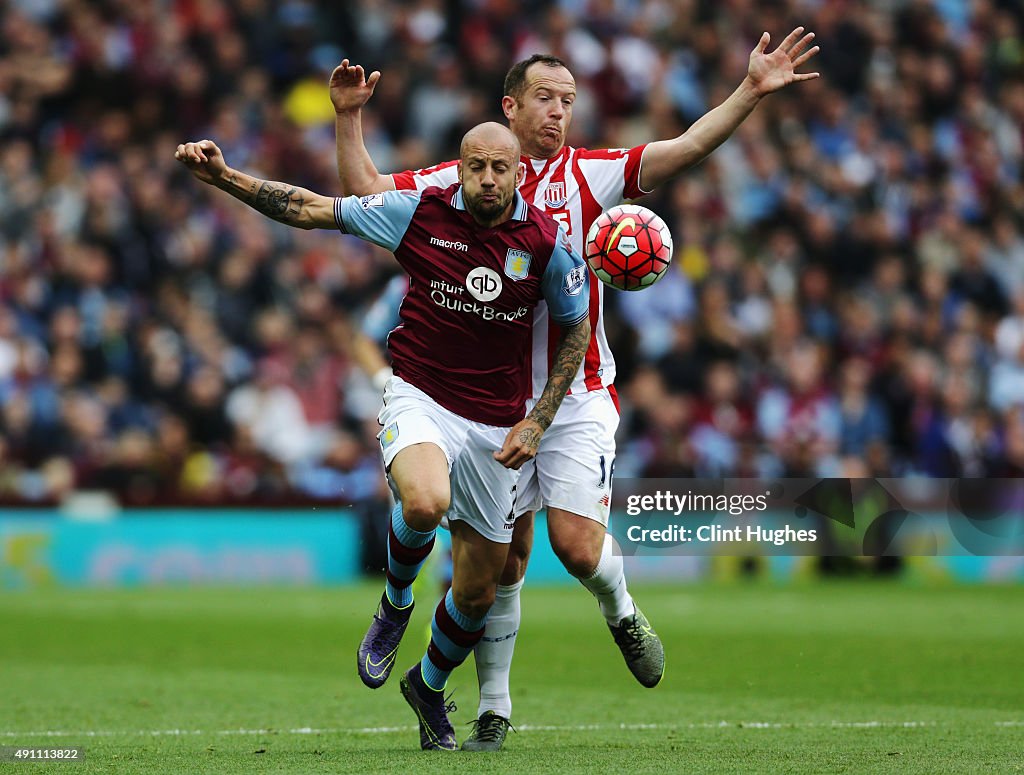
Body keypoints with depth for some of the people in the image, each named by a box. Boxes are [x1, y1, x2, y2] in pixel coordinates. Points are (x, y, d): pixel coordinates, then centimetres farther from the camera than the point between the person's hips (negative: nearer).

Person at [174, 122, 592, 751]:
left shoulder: (547, 243, -7)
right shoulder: (421, 213, -9)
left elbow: (577, 327, 7)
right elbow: (311, 210, -3)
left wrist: (537, 423, -1)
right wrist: (223, 177, -12)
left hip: (496, 426, 2)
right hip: (420, 398, -2)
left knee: (477, 592, 8)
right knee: (425, 502, -36)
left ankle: (430, 686, 40)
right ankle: (395, 604, -3)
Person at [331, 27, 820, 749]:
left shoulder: (589, 175, 1)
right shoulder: (463, 181, 4)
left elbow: (683, 149, -8)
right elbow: (366, 192, 6)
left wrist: (751, 92, -18)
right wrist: (349, 119, -6)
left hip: (577, 397, -1)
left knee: (577, 543, -13)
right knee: (503, 560, 2)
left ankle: (621, 611, 21)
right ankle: (494, 707, 14)